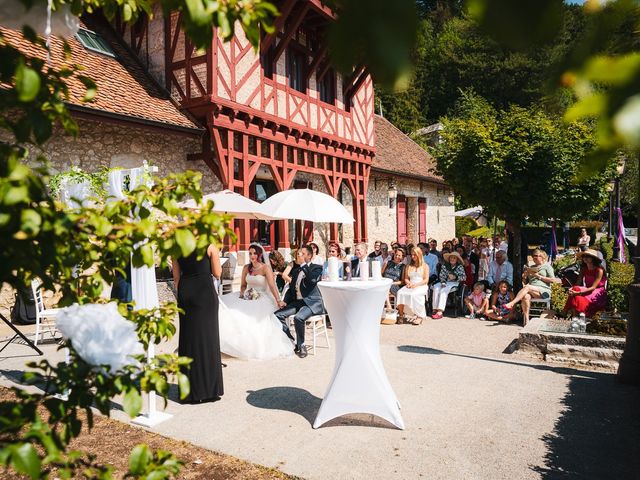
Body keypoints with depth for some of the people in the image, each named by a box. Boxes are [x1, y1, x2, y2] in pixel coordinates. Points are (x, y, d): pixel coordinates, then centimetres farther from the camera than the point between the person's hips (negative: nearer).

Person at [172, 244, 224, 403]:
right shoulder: (210, 246, -6)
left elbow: (176, 277, 9)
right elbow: (217, 273, 0)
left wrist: (181, 295, 17)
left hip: (184, 290, 4)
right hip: (205, 290, -4)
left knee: (188, 337, 11)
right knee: (207, 336, 4)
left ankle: (190, 391, 17)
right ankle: (208, 390, 10)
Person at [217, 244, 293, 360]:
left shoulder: (266, 268, -6)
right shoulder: (246, 268, 10)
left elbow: (272, 286, -15)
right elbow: (243, 285, 16)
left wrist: (278, 300, -27)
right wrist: (242, 293, -6)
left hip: (262, 298, -6)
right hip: (248, 297, 6)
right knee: (225, 303, -13)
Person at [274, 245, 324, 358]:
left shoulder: (317, 268, -1)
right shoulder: (296, 269, 18)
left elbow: (313, 279, -24)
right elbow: (291, 288, 22)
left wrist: (303, 264, -17)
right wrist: (285, 301, 6)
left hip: (312, 302, -7)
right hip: (297, 301, 7)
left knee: (298, 318, -33)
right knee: (277, 315, -10)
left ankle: (301, 345, -10)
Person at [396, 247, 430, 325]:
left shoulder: (425, 266, 13)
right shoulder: (409, 266, 24)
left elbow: (426, 280, 3)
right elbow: (405, 278, 20)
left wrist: (415, 284, -12)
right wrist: (408, 283, -4)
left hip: (421, 286, -4)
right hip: (410, 286, 4)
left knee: (413, 295, -38)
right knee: (400, 293, -29)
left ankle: (419, 316, -28)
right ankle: (401, 315, -24)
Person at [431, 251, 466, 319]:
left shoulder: (460, 267, 2)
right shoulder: (445, 266, 10)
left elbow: (464, 277, -4)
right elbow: (441, 275, 7)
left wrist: (455, 277, -19)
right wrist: (443, 282, -11)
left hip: (454, 283, -3)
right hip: (445, 282, 3)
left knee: (443, 290, -31)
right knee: (436, 288, -27)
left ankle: (440, 311, -38)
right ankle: (435, 309, -29)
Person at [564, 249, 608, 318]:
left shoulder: (599, 270, -14)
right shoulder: (583, 269, 5)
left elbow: (593, 287, -21)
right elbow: (578, 283, -1)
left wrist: (578, 293, -34)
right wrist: (571, 289, -25)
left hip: (598, 294, -5)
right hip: (588, 290, 5)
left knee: (579, 298, -32)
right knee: (575, 289, -27)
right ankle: (570, 313, -33)